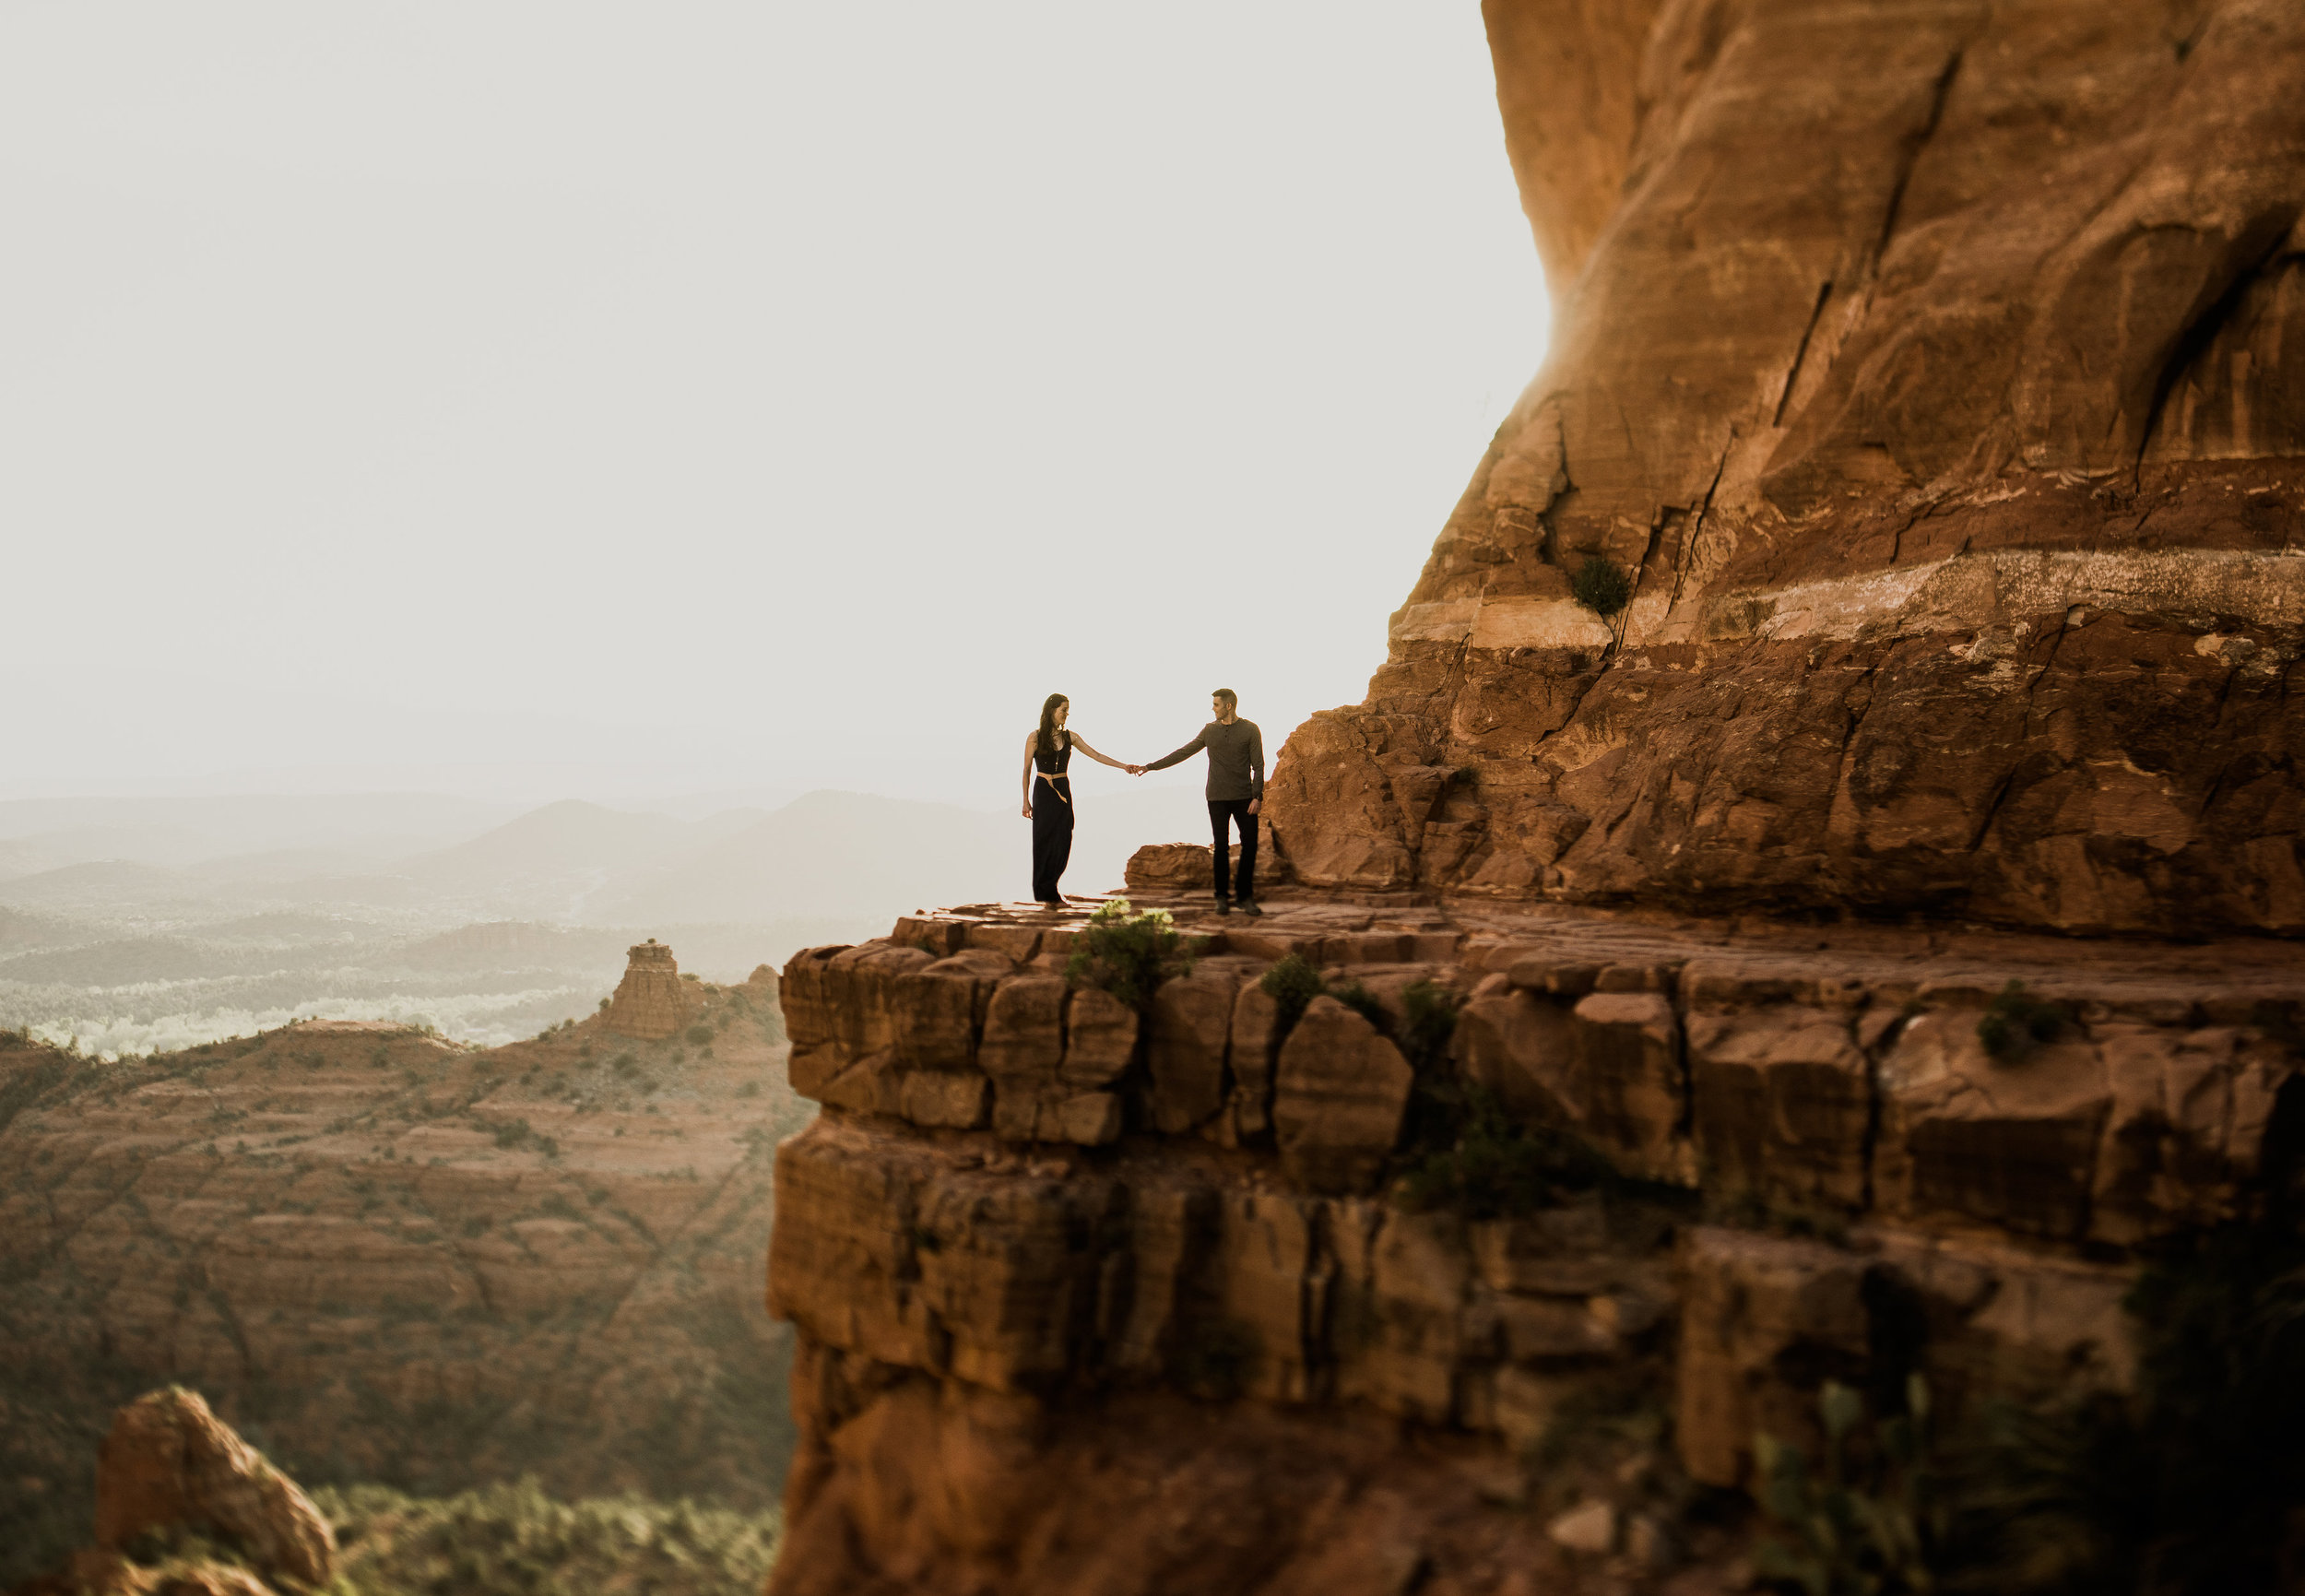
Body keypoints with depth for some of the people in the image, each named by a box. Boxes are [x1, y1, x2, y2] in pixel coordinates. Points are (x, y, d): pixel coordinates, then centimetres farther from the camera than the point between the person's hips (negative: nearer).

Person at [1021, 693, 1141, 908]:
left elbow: (1096, 755, 4)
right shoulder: (1035, 738, -5)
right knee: (1044, 841, -3)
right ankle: (1047, 894, 5)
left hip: (1063, 792, 4)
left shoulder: (1070, 737, 6)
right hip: (1043, 793, -4)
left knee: (1062, 841, 0)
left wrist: (1124, 766, -3)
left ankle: (1049, 889, 16)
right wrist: (1026, 800, 0)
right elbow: (1027, 771, 0)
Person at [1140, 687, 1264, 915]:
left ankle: (1246, 898, 4)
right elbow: (1183, 753, 12)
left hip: (1244, 798, -2)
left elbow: (1258, 766, -2)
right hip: (1218, 799, 2)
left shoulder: (1250, 730, 0)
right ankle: (1222, 897, 6)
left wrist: (1257, 796, -12)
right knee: (1221, 847, -2)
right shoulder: (1210, 730, 8)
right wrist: (1149, 767, 11)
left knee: (1250, 845, -5)